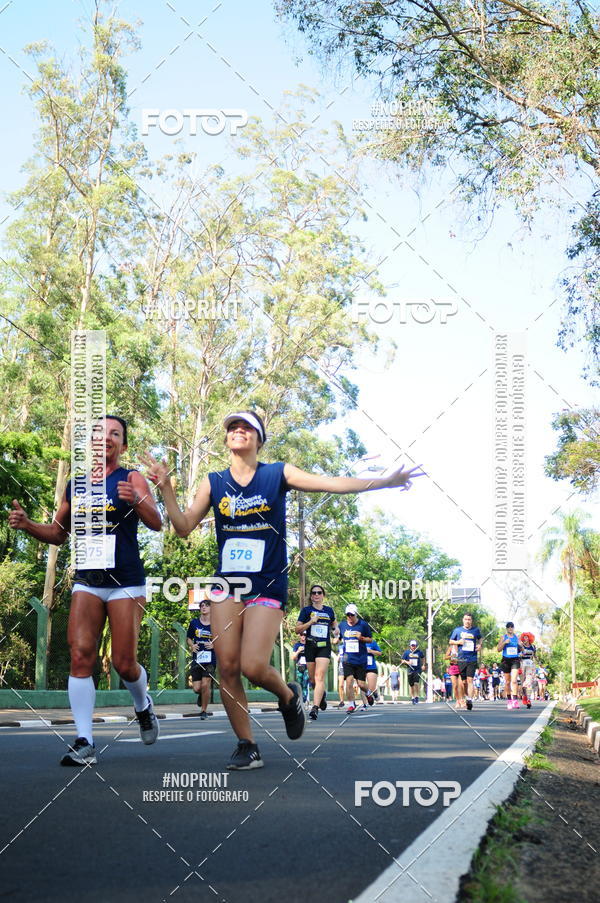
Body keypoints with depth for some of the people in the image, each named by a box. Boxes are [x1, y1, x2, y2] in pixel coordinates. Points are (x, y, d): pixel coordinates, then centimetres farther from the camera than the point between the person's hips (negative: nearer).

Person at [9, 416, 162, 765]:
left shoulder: (131, 479, -3)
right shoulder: (75, 485, 11)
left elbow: (157, 523, -17)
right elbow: (59, 533, 21)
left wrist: (136, 501, -37)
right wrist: (27, 524, 2)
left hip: (126, 583, -4)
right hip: (87, 582, 4)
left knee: (124, 663, -2)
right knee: (81, 655, -11)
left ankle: (144, 707, 31)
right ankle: (85, 742, -10)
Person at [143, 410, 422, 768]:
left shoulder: (278, 474, 0)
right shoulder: (213, 483, 8)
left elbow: (334, 483, -8)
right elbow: (184, 527, 5)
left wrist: (386, 481, -18)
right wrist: (166, 487, -6)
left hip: (268, 587, -3)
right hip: (227, 585, 3)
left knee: (254, 667, -15)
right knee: (227, 667, -4)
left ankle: (289, 696, 19)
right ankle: (248, 747, 9)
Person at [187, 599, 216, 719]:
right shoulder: (194, 623, 5)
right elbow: (188, 638, 18)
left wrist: (214, 645, -11)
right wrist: (192, 645, -2)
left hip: (210, 659, -2)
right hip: (197, 658, 2)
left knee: (205, 685, -11)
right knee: (196, 688, -2)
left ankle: (204, 710, 9)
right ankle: (202, 695, 35)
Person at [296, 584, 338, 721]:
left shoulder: (329, 610, 12)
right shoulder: (306, 610, 4)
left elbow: (334, 623, 30)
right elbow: (297, 629, 1)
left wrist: (335, 633, 9)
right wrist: (310, 622, -14)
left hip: (324, 648, 0)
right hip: (310, 647, 0)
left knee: (320, 677, -16)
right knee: (312, 678, 7)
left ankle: (315, 708, -23)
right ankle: (322, 694, 39)